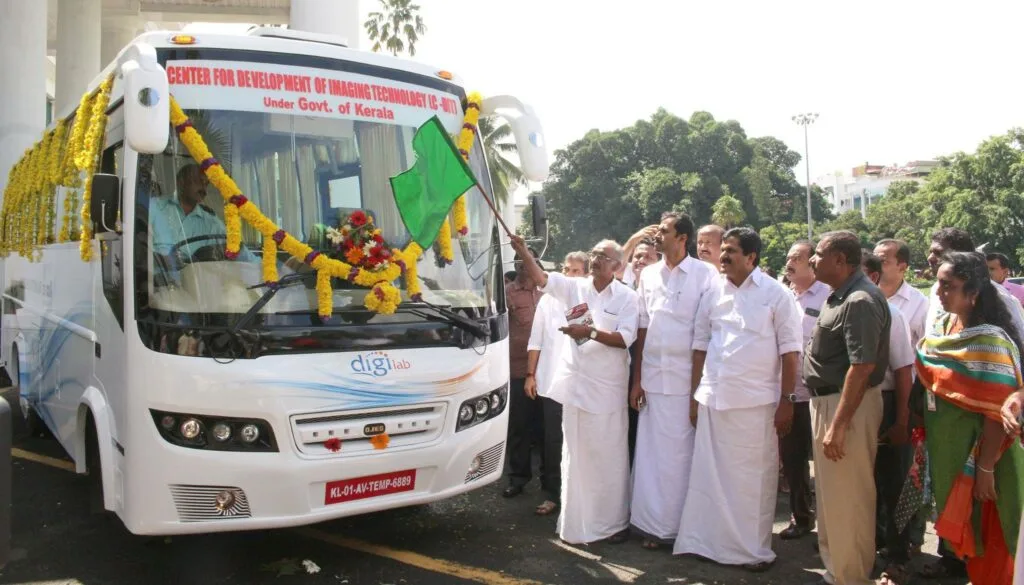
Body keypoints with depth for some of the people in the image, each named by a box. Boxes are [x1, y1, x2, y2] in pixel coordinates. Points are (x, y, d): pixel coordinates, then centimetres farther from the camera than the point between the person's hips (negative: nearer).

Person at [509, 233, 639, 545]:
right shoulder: (576, 287, 9)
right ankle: (577, 521, 21)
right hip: (575, 383, 4)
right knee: (575, 456, 10)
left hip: (606, 389, -3)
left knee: (608, 457, 2)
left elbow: (625, 338, -10)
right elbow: (542, 278, 1)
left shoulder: (626, 296, -1)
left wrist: (590, 332, -19)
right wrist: (523, 252, -13)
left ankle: (614, 522, 15)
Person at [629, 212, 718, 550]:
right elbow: (642, 329, 12)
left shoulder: (704, 275, -4)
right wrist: (637, 379, 9)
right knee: (651, 452, 6)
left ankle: (678, 525, 15)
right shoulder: (648, 275, 11)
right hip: (653, 378, 4)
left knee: (681, 454, 2)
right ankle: (653, 523, 17)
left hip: (688, 379, -4)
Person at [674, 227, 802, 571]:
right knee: (711, 474, 9)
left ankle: (754, 549, 18)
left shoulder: (776, 294, -3)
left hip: (756, 400, -3)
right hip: (713, 398, 4)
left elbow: (790, 351, -4)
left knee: (753, 477, 5)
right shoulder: (713, 293, 7)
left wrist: (787, 400, -8)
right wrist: (695, 394, 9)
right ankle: (710, 542, 21)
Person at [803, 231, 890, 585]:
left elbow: (861, 367, -25)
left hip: (848, 405, -10)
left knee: (846, 498, 0)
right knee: (829, 493, 19)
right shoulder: (839, 296, 11)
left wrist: (838, 426, -25)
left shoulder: (860, 301, -20)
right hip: (825, 400, 10)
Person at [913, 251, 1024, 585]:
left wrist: (986, 469, -20)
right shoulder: (943, 327, 2)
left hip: (975, 454, -7)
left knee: (981, 531, 9)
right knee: (953, 517, 21)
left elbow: (997, 413, -21)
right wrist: (924, 439, 11)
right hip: (944, 447, 7)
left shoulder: (989, 340, -21)